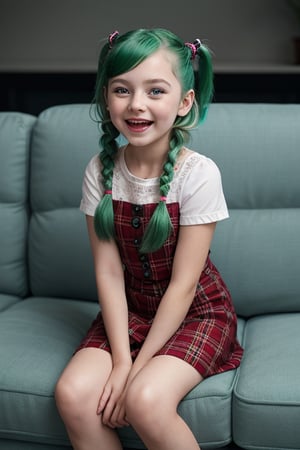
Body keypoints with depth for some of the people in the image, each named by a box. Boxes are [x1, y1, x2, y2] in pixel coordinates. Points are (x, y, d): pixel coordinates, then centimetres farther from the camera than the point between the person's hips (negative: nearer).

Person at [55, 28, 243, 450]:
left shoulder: (199, 174, -19)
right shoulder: (101, 171, -7)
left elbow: (183, 284, -18)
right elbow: (109, 272, -9)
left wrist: (136, 368, -17)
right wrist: (121, 358, -18)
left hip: (197, 309, -4)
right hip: (130, 307, 4)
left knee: (146, 400, -28)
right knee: (73, 393, -18)